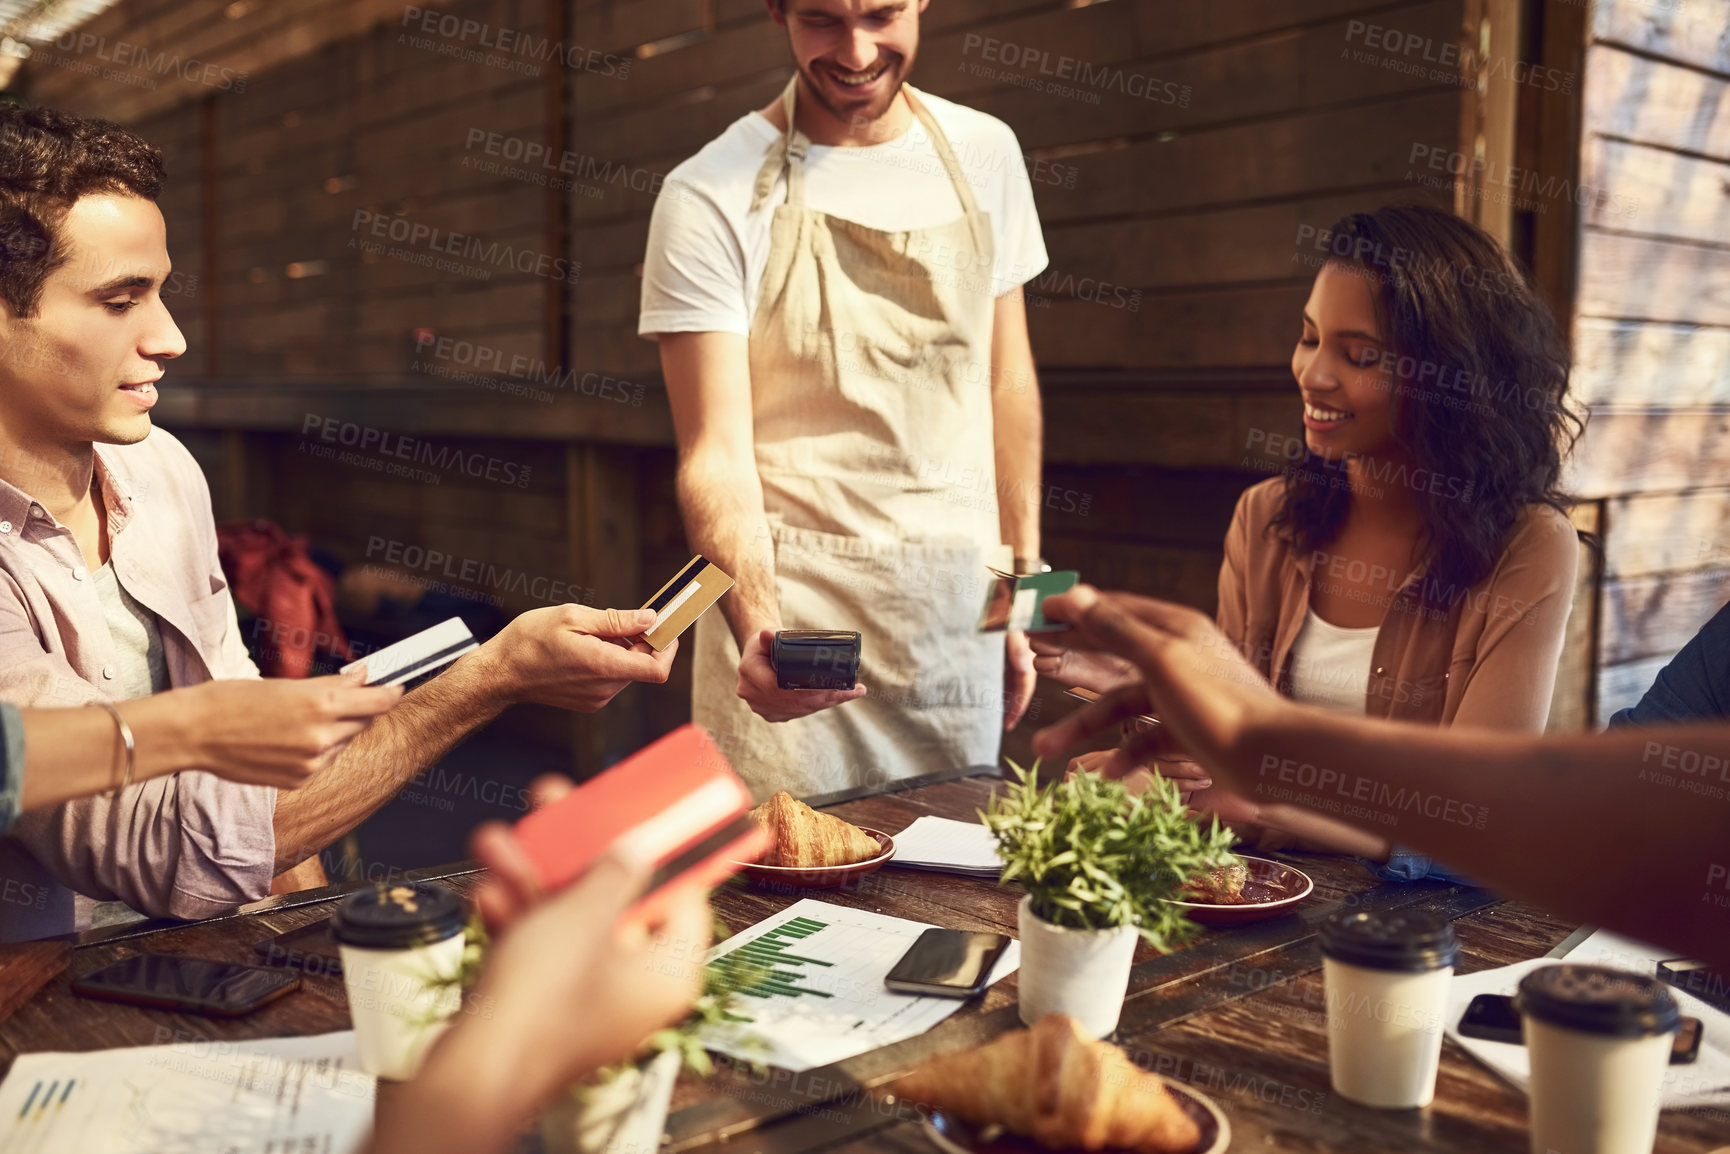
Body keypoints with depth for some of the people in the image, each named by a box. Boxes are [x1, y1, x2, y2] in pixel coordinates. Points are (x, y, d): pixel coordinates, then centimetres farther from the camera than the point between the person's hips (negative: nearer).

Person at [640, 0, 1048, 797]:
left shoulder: (984, 153, 6)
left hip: (959, 612, 4)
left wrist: (1023, 577, 8)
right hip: (789, 608, -4)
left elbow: (1007, 379, 12)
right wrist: (756, 621, -30)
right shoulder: (709, 198, -8)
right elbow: (715, 455, -12)